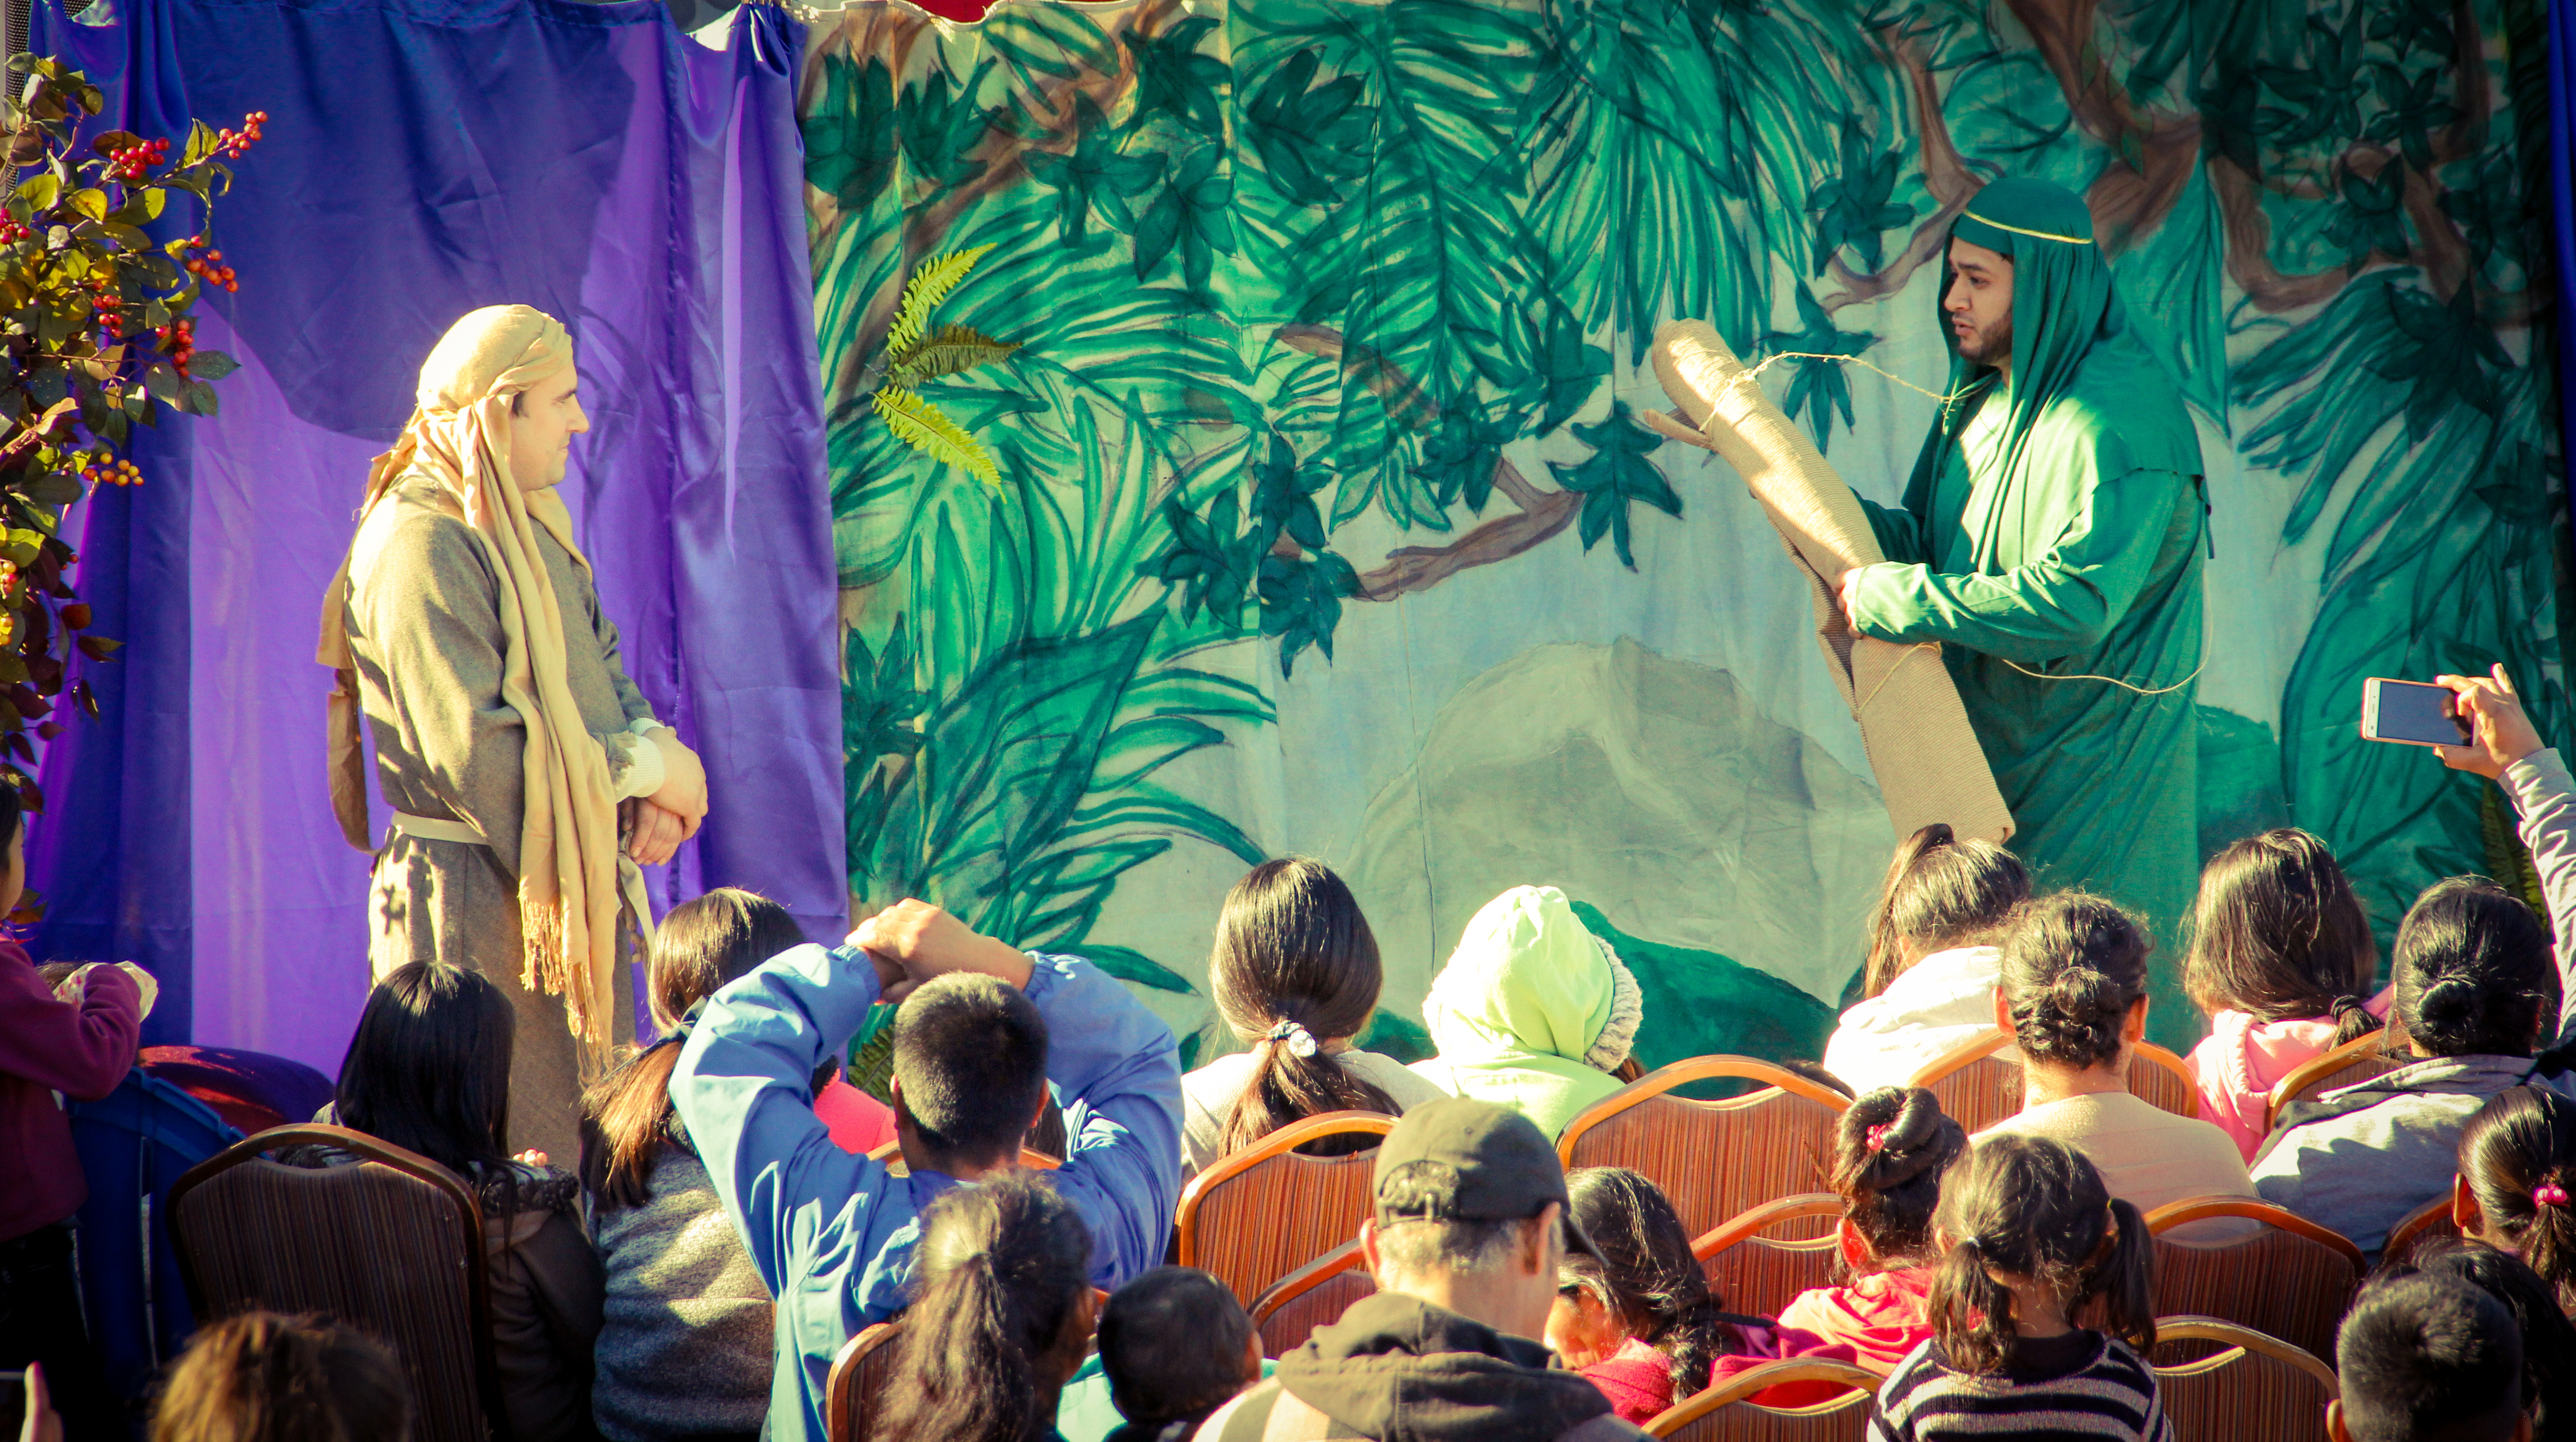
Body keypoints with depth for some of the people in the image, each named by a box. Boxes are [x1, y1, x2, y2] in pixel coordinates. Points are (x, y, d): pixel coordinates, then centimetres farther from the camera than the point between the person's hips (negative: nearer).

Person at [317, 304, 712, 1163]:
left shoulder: (530, 527, 13)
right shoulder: (420, 546, -18)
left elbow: (602, 666, 16)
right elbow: (478, 750, -24)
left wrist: (653, 749, -7)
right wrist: (649, 766, -15)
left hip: (574, 893, 9)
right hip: (476, 906, -9)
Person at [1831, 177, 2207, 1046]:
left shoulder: (2116, 420, -19)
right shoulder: (1982, 401, 10)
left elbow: (2070, 602, -27)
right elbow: (1931, 544, 14)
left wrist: (1892, 597, -23)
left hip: (2087, 773, -8)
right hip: (1990, 746, 8)